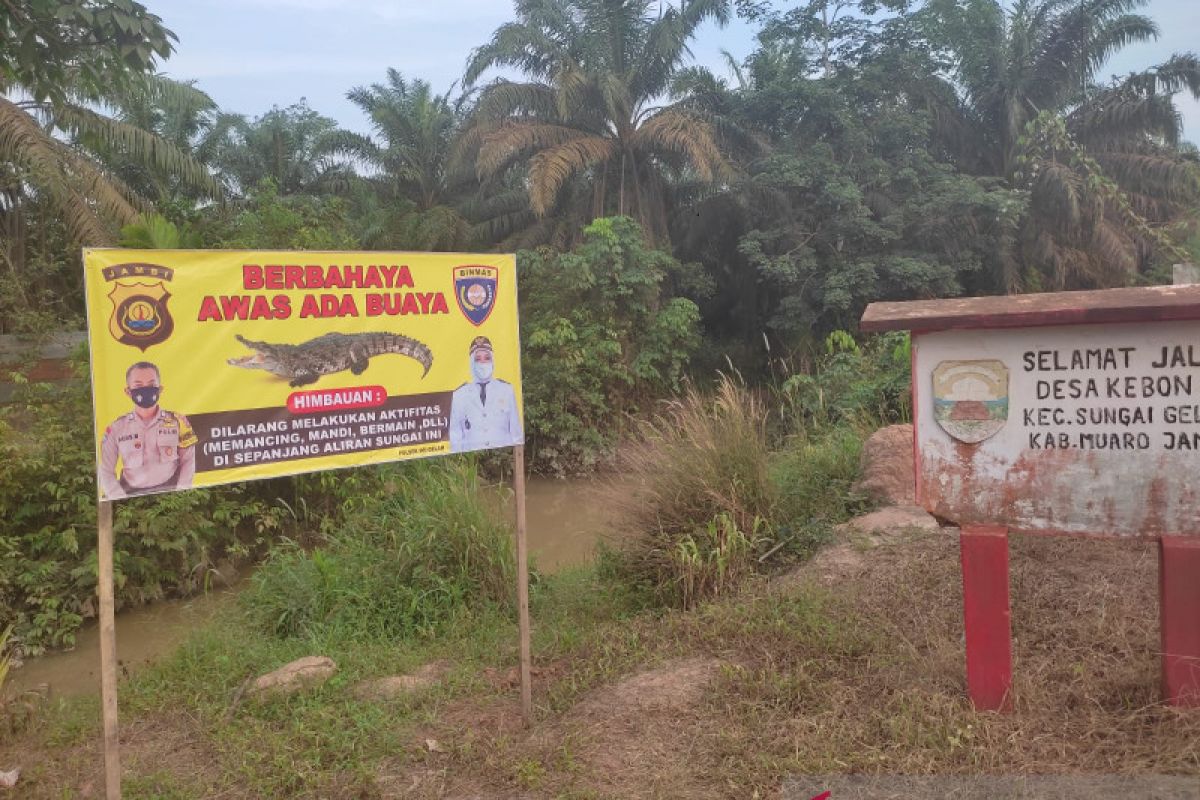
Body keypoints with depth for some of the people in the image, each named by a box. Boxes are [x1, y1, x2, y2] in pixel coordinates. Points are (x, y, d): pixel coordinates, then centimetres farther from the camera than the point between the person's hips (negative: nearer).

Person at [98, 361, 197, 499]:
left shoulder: (177, 422, 5)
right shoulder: (116, 428, 5)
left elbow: (188, 462, 7)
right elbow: (106, 471, 5)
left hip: (169, 491, 0)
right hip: (131, 494, 0)